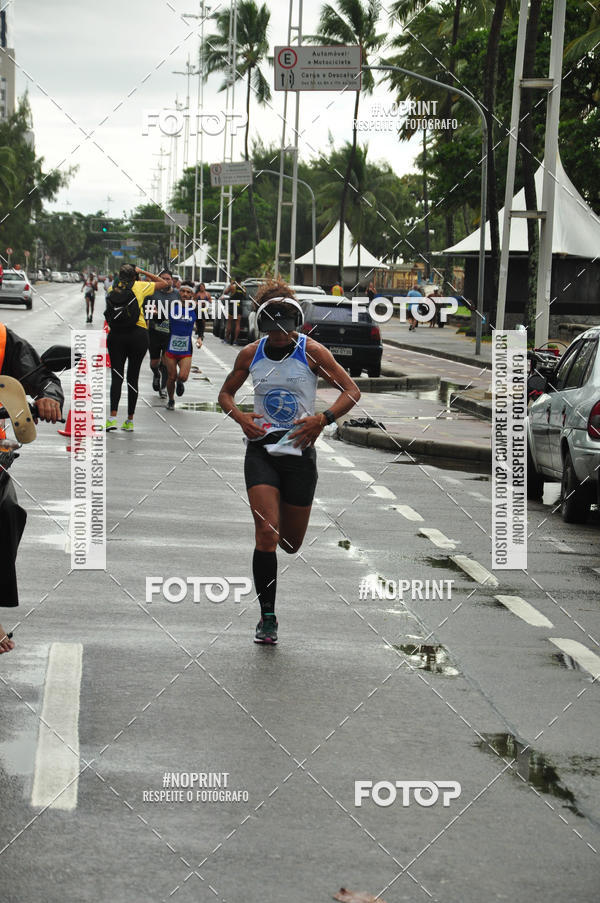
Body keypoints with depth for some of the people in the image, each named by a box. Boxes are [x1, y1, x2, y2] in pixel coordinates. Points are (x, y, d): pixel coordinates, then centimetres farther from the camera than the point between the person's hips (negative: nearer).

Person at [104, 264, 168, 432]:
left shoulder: (113, 289, 9)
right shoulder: (140, 286, 4)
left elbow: (109, 313, 11)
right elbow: (163, 283, 17)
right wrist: (143, 272, 19)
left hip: (116, 334, 1)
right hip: (138, 333, -1)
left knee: (116, 377, 1)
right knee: (132, 378, 6)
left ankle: (112, 418, -14)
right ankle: (130, 420, 8)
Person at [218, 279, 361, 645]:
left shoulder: (312, 351, -6)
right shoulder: (250, 354, 1)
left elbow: (352, 391, -3)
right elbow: (226, 393, 16)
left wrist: (323, 420, -18)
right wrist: (240, 417, -5)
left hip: (300, 450, 0)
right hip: (261, 449, 1)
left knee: (291, 543, 8)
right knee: (266, 534, -16)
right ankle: (267, 617, -8)